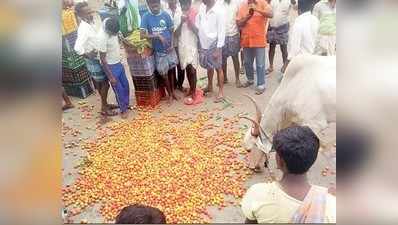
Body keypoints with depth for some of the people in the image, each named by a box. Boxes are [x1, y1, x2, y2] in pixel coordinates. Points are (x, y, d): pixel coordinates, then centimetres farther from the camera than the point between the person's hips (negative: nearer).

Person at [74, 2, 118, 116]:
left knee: (103, 83, 19)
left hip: (100, 59, 8)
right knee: (104, 84, 3)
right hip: (94, 61, -8)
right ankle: (104, 109, 19)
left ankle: (105, 104, 36)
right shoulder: (84, 29, -26)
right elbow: (78, 48, -36)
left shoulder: (92, 22, 1)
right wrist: (88, 56, -21)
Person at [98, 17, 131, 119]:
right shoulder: (103, 37, -31)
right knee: (119, 89, 7)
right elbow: (102, 59, -23)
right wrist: (111, 76, -19)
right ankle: (123, 109, 27)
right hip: (111, 66, -8)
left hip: (118, 63, 8)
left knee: (125, 85, 20)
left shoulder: (109, 22, -10)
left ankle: (127, 104, 41)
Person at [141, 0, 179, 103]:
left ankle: (173, 91, 31)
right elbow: (142, 35, -16)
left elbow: (172, 31, 2)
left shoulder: (166, 15, -5)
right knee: (163, 73, 6)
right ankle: (170, 94, 24)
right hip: (158, 51, -1)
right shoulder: (146, 17, -10)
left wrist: (172, 45, -10)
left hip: (169, 48, 1)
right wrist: (157, 36, -25)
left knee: (170, 70, 13)